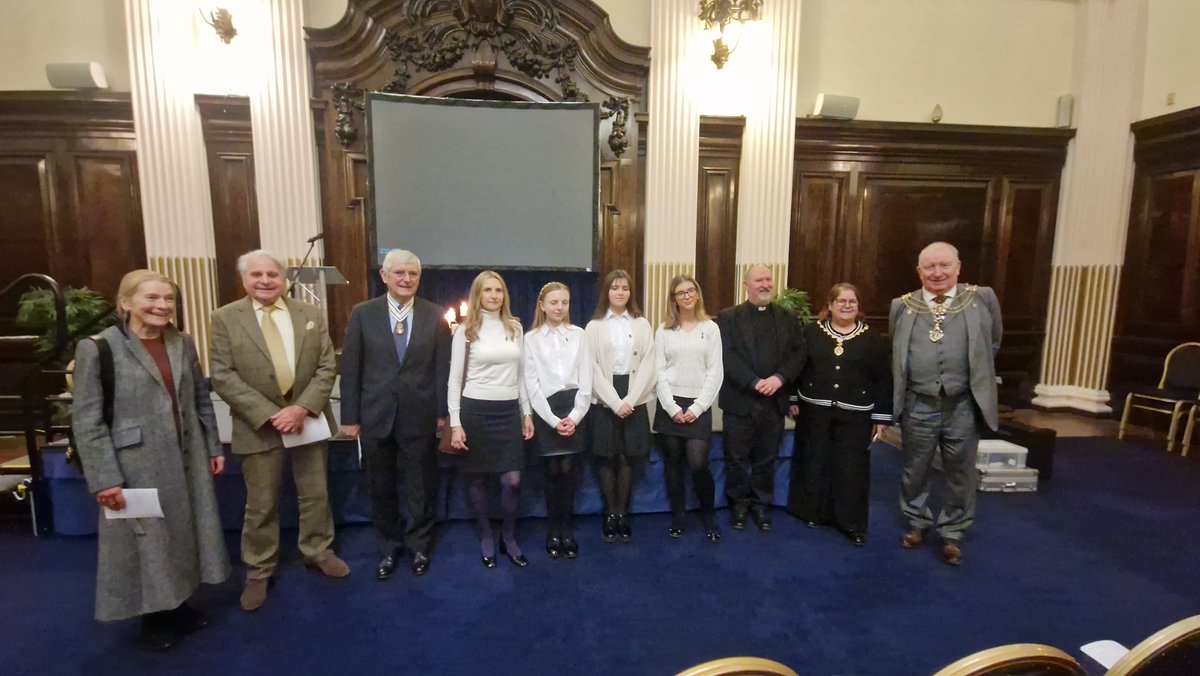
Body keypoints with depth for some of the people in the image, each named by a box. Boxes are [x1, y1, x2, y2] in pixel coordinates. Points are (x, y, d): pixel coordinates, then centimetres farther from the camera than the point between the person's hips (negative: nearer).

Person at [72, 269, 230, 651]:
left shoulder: (183, 344, 5)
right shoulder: (98, 349, -10)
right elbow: (86, 422, -11)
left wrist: (214, 447, 9)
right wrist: (104, 479, -14)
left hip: (187, 461, 5)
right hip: (137, 468, -4)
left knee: (185, 535, 15)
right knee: (146, 541, 11)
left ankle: (178, 605, 35)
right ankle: (153, 618, 31)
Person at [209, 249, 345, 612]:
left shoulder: (311, 314, 2)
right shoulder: (225, 318, -3)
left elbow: (327, 367, -2)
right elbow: (223, 376, -8)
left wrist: (302, 408, -16)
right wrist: (269, 415, -17)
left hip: (308, 418, 2)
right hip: (259, 424, -2)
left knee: (315, 494, 14)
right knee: (261, 505, 11)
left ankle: (317, 551, 35)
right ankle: (259, 571, 30)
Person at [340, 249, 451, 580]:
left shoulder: (435, 315, -2)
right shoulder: (363, 314, -1)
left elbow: (442, 367, -1)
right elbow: (350, 369, -1)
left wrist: (442, 412, -2)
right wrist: (349, 416, -2)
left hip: (420, 416, 0)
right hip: (375, 415, 1)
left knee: (421, 487, 13)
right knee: (381, 488, 15)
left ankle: (418, 546, 35)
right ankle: (389, 547, 37)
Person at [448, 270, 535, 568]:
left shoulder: (515, 327, 6)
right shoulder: (465, 330, -2)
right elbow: (455, 379, -2)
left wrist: (527, 413, 9)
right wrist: (455, 423, -7)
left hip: (509, 411, 2)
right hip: (476, 410, -2)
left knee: (513, 480, 0)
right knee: (479, 478, 10)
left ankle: (508, 538, 23)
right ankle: (486, 537, 30)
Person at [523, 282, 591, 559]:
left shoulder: (578, 334, 5)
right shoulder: (531, 338, 2)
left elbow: (586, 380, 2)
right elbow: (532, 384, -2)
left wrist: (575, 416, -8)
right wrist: (553, 419, -9)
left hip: (574, 409, 1)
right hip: (545, 410, -1)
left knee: (568, 471, 4)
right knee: (552, 472, 5)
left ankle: (567, 531, 20)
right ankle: (553, 531, 22)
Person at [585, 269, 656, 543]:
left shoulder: (642, 325, 5)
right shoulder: (594, 326, 2)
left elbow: (647, 365, -1)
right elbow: (593, 369, -4)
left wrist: (629, 400, -11)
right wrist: (615, 402, -12)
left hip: (634, 401, 1)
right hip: (604, 401, -1)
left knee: (627, 459, 7)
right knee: (607, 460, 5)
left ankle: (623, 514, 22)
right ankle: (609, 515, 21)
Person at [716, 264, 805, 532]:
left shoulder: (788, 318, 10)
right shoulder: (728, 317, -1)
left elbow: (798, 353, 2)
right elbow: (726, 356, -11)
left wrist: (780, 377, -15)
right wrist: (755, 382, -20)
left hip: (774, 401, 3)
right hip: (740, 401, -2)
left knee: (766, 459, 13)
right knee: (737, 458, 9)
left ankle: (760, 504, 30)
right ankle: (738, 504, 26)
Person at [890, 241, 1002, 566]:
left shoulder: (982, 298, -1)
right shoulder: (902, 306, 0)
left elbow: (993, 342, 14)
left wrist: (977, 372, 11)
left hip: (963, 406, 0)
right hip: (918, 407, 0)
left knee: (960, 474, 12)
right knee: (915, 471, 14)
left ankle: (953, 533, 30)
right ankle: (917, 522, 34)